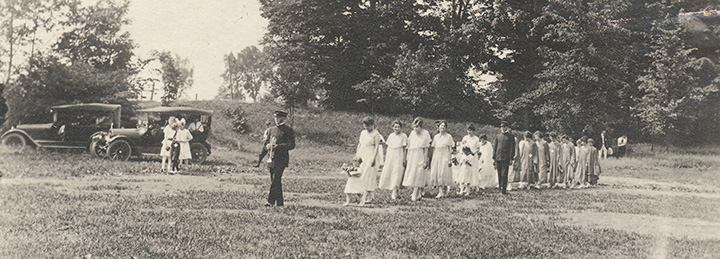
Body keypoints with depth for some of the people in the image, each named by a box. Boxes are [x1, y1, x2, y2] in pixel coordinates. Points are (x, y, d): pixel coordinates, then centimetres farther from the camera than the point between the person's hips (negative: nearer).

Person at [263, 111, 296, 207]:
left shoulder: (288, 131, -2)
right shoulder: (271, 130, 16)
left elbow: (292, 145, -9)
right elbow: (266, 142, 20)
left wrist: (278, 146, -19)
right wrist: (268, 145, -4)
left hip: (282, 158, -6)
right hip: (272, 158, 6)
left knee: (276, 179, -14)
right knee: (274, 180, 8)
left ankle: (271, 201, -16)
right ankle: (280, 202, 16)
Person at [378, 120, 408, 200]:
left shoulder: (403, 136, -2)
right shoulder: (391, 136, 9)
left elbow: (404, 149, -2)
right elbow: (388, 147, 13)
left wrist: (404, 159, -5)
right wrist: (385, 158, 10)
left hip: (399, 157, -4)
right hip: (390, 156, 4)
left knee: (397, 174, -7)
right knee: (387, 173, 3)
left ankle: (394, 192, -5)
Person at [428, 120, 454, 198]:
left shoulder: (448, 136, 1)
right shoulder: (436, 137, 11)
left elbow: (450, 149, -1)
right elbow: (433, 148, 13)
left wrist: (450, 159, -7)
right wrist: (432, 158, 8)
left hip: (445, 156, -4)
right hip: (436, 156, 4)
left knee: (444, 173, -9)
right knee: (436, 173, -3)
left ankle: (443, 192, -5)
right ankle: (440, 191, -3)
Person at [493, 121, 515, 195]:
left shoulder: (511, 137, 3)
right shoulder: (498, 136, 13)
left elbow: (512, 148, 0)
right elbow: (495, 147, 13)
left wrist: (511, 158, -7)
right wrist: (494, 157, 6)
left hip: (506, 158, -4)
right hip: (498, 158, 4)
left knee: (504, 174, -7)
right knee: (499, 174, 7)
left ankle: (504, 189, -7)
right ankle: (500, 188, 15)